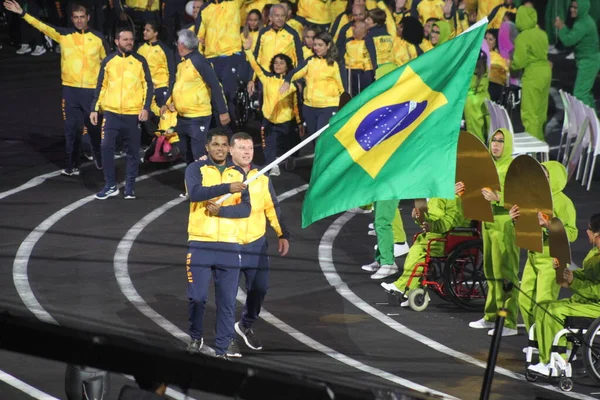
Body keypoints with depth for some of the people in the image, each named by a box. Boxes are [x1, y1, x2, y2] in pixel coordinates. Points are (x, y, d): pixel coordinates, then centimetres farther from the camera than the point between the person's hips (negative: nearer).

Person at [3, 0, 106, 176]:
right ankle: (72, 166, 8)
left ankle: (100, 159, 29)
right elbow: (42, 26, -7)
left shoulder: (98, 37, 2)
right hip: (70, 89, 1)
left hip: (91, 89, -1)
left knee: (94, 126, 8)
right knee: (71, 128, 2)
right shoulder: (64, 35, 1)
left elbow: (107, 61, 12)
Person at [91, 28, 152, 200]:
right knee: (106, 146, -11)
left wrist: (146, 108, -7)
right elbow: (101, 86, 10)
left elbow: (148, 85, 4)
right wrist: (94, 109, 5)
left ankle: (129, 187, 16)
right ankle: (110, 185, 0)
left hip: (133, 114, 0)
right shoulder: (108, 61, 5)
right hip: (111, 113, 0)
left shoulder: (140, 61, 3)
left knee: (133, 151, 4)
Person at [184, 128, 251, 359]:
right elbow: (195, 193, -18)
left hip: (229, 245, 2)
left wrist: (221, 211, -14)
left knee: (227, 299, 0)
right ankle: (196, 337, 21)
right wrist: (227, 188, -24)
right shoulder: (196, 169, 2)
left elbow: (245, 208, 2)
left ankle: (224, 345, 5)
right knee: (197, 296, 0)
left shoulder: (238, 173, 11)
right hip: (201, 243, -2)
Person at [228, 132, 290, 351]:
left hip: (256, 243, 3)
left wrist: (282, 234, 12)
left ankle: (246, 325, 29)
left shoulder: (261, 176, 8)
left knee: (259, 287, 4)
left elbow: (272, 207, 15)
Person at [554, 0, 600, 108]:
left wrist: (561, 28, -10)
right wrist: (563, 27, 2)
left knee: (579, 94, -11)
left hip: (588, 62, -11)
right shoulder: (585, 20, 9)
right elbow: (573, 36, 15)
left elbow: (568, 41, -25)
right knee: (585, 91, 23)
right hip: (590, 60, 11)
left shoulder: (583, 24, -23)